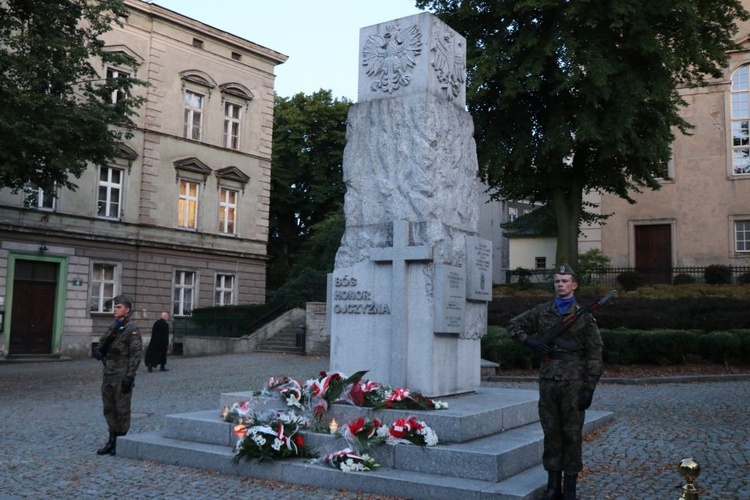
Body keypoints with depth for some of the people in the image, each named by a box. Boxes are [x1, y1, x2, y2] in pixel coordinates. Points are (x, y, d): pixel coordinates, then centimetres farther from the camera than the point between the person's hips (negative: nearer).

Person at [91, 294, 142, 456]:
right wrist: (97, 351, -3)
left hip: (122, 376, -8)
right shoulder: (112, 327, 14)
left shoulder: (132, 330, -10)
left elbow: (136, 355, -15)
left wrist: (129, 377, -20)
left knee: (122, 410, 0)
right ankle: (112, 441, 21)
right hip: (108, 375, 8)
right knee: (109, 409, 12)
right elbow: (101, 346, 21)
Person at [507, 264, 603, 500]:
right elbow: (513, 325, 16)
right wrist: (529, 341, -3)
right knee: (551, 433, 9)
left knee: (572, 435, 4)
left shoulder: (584, 316, -2)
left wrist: (589, 388, -9)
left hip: (573, 384, -3)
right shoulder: (541, 312, 7)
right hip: (547, 382, 3)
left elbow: (594, 354, -4)